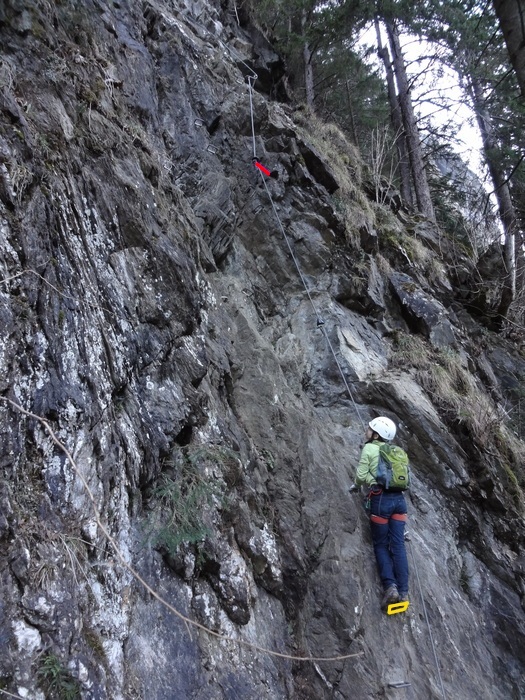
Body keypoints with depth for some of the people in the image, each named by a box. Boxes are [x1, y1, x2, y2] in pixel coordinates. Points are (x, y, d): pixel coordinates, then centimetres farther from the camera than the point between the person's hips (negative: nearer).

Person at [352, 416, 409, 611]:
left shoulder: (369, 448, -1)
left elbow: (361, 475, -5)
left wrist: (357, 485, 17)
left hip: (381, 499, -5)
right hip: (398, 498, 5)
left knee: (381, 545, 6)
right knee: (398, 545, 3)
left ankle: (390, 586, -8)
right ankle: (403, 591, -3)